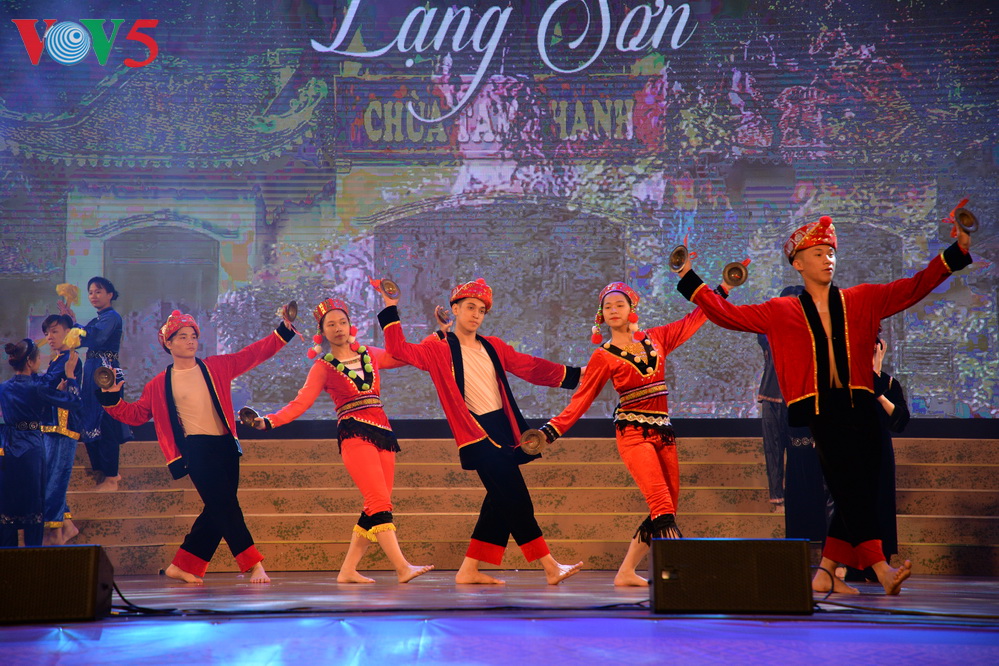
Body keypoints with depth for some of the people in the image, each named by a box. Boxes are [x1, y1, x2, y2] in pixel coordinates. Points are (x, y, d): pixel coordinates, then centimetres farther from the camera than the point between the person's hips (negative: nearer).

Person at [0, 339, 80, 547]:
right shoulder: (35, 388, -14)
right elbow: (73, 401, -7)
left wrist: (58, 389, 16)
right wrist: (70, 375, 4)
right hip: (31, 450, -6)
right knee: (33, 505, 4)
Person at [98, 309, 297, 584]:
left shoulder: (217, 366, 12)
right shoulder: (159, 385, 6)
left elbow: (254, 353, 12)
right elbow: (135, 414, 13)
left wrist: (284, 330, 4)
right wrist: (112, 398, -2)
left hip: (225, 447, 5)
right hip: (196, 450, -4)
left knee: (218, 510, 4)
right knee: (224, 505, -13)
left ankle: (181, 567, 16)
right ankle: (254, 565, -12)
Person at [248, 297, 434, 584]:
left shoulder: (370, 355, 16)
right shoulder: (323, 367, 6)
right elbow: (300, 402, -1)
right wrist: (268, 421, -15)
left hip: (383, 433, 5)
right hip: (354, 434, -5)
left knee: (375, 507, 0)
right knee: (379, 501, -18)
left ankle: (348, 570, 7)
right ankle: (402, 567, -25)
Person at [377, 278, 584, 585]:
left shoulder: (493, 347, 15)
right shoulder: (439, 349, 1)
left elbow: (531, 367, 16)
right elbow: (400, 349, -3)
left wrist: (574, 375, 13)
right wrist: (391, 311, -7)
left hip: (503, 428, 7)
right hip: (477, 432, -7)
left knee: (501, 501, 6)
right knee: (516, 499, -10)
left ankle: (469, 571, 14)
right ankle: (550, 567, -7)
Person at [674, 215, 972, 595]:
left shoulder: (861, 301, 16)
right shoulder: (780, 313, 12)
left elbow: (913, 289, 15)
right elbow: (729, 315, 13)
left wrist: (955, 253, 7)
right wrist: (692, 281, 10)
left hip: (860, 409, 3)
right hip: (820, 412, -3)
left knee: (858, 496, 1)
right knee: (848, 490, -13)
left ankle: (826, 574, 11)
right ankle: (881, 570, -20)